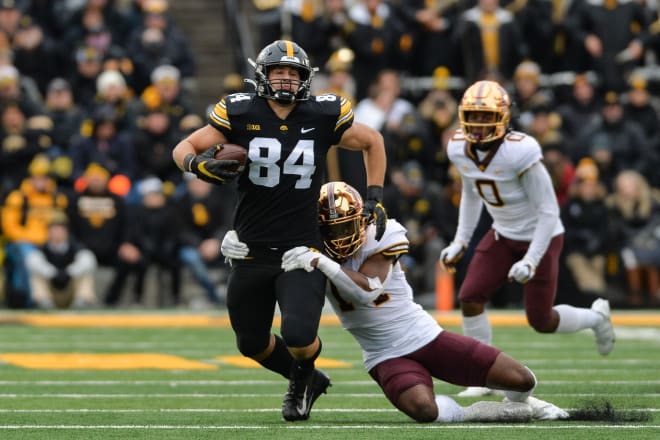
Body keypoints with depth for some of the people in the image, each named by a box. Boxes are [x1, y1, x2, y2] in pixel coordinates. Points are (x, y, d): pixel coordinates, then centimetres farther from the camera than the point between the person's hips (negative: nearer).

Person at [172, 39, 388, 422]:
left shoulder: (324, 116, -6)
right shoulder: (239, 114, -6)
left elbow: (373, 142, 12)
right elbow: (184, 149, 1)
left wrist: (375, 199, 6)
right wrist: (198, 164, -22)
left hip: (303, 249, -2)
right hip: (252, 251, 2)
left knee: (299, 337, -18)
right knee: (252, 344, 12)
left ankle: (304, 373, 19)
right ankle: (305, 380, 42)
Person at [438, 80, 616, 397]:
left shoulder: (519, 152, -29)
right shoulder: (460, 149, -8)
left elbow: (548, 211, -23)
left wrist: (531, 261, -26)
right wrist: (460, 241, 10)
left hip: (540, 237, -6)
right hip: (504, 236, 6)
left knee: (541, 321, -1)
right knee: (470, 298, -10)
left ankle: (596, 317, 30)